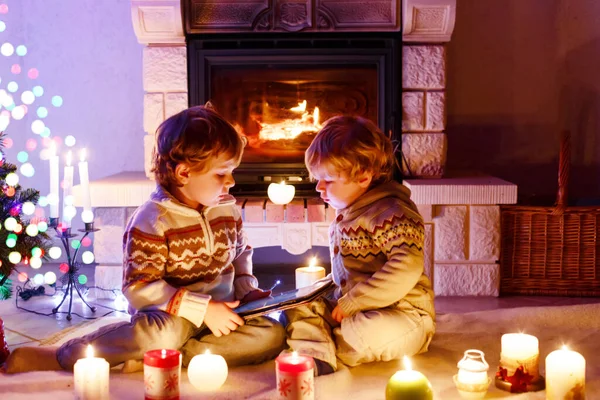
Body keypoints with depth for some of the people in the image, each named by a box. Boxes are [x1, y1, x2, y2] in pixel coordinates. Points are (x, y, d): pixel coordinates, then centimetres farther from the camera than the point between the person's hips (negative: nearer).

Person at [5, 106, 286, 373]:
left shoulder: (227, 209, 6)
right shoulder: (152, 221, -14)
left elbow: (241, 252, 23)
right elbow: (138, 287, -19)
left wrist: (247, 289, 3)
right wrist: (202, 309, -25)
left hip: (222, 314, 6)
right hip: (171, 317, -6)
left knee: (272, 335, -21)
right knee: (164, 333, -41)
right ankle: (59, 357, -17)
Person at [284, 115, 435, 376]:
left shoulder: (390, 213, -18)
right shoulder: (346, 212, 12)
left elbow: (407, 269, -32)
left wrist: (350, 303, -26)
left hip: (399, 314, -9)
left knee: (375, 333, -39)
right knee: (297, 308, -3)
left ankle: (322, 354, -12)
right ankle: (316, 359, -29)